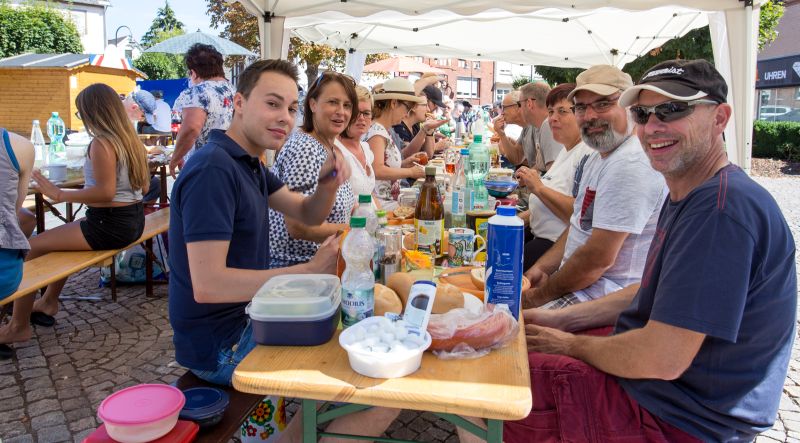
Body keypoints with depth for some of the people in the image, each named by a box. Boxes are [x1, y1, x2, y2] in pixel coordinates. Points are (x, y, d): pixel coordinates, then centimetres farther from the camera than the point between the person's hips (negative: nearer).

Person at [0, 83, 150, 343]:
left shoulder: (101, 144, -18)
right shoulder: (131, 140, 7)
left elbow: (106, 192, -26)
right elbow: (144, 187, 13)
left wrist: (60, 195, -21)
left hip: (110, 225, -10)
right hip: (133, 220, 10)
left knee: (31, 247, -1)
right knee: (63, 235, 30)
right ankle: (49, 302, 37)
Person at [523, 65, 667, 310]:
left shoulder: (631, 165, -23)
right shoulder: (599, 157, 12)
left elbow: (599, 258, -25)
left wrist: (542, 295, -12)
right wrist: (540, 268, 5)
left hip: (614, 292, -10)